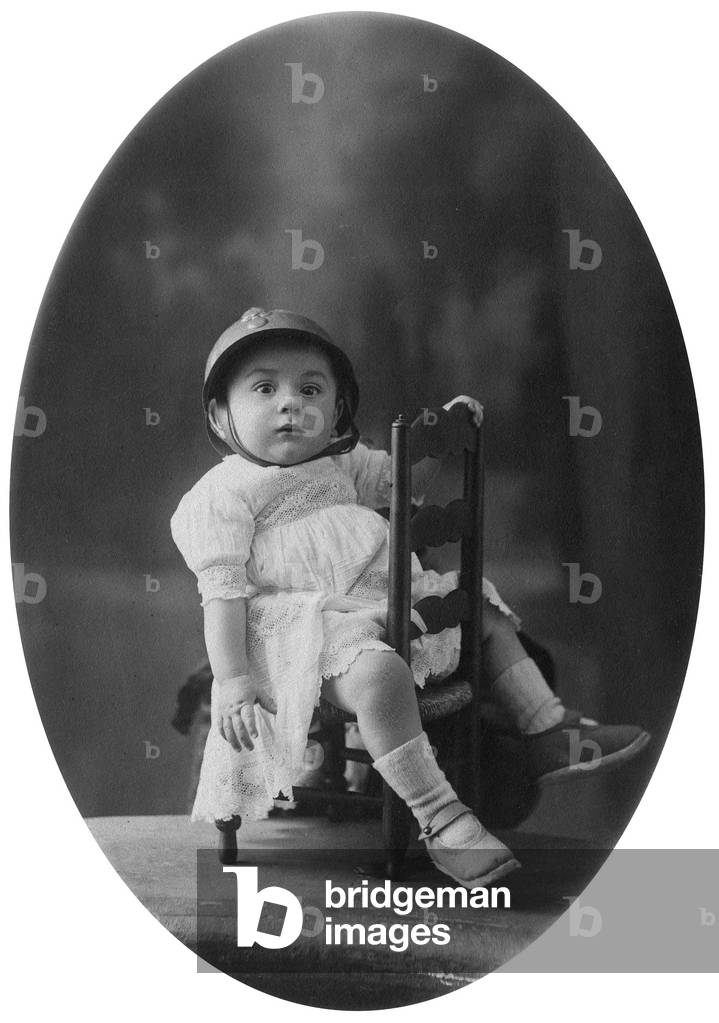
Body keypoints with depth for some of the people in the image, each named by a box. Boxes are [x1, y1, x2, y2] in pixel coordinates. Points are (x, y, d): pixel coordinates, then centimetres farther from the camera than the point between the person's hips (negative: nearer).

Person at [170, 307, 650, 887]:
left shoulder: (341, 464, 17)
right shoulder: (222, 494, -5)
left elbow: (404, 481, 30)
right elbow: (223, 591, -11)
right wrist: (232, 681, -20)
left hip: (390, 597, 9)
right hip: (308, 619, -9)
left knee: (488, 616, 13)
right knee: (379, 672, -37)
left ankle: (550, 736, 16)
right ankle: (441, 822, -31)